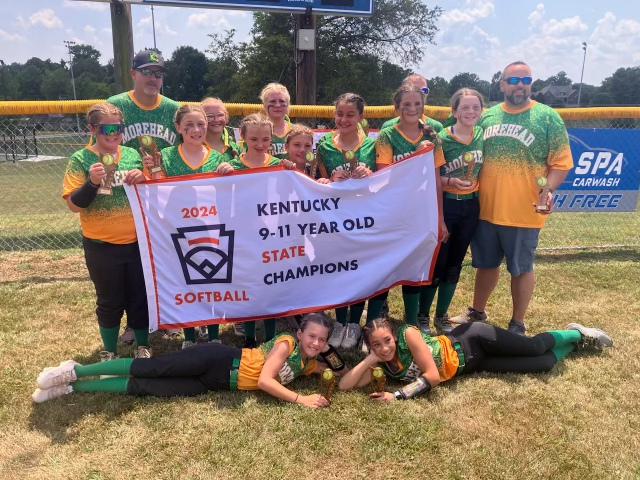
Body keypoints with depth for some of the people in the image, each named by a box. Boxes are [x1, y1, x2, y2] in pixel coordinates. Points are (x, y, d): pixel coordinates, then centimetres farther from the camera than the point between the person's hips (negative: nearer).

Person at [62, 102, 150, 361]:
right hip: (101, 246, -2)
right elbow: (74, 204, -9)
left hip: (137, 241, 3)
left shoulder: (133, 155, 3)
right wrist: (92, 182, -25)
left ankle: (143, 348, 33)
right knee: (110, 302, 12)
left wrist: (143, 179, -11)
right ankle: (109, 354, 32)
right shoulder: (81, 159, -5)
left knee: (140, 298, 13)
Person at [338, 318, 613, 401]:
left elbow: (432, 375, -29)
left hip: (471, 342, -4)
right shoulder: (380, 366, -13)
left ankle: (577, 334, 33)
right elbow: (344, 385, -18)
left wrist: (398, 395, -30)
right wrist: (369, 360, -31)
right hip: (472, 365, 4)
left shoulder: (408, 334, -30)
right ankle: (573, 344, 36)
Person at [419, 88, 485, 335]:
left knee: (455, 264, 12)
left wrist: (475, 182, 1)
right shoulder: (442, 139, -13)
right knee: (437, 263, 1)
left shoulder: (482, 135, 2)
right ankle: (422, 316, 17)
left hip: (471, 206, 5)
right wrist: (451, 181, -28)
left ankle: (442, 315, 27)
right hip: (445, 205, -5)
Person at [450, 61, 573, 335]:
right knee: (486, 264, 18)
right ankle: (477, 312, 37)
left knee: (521, 269, 10)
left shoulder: (548, 117, -4)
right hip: (485, 209, 4)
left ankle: (517, 324, 27)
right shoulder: (487, 116, 7)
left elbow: (561, 162, -5)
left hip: (524, 212, -3)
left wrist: (548, 191, -20)